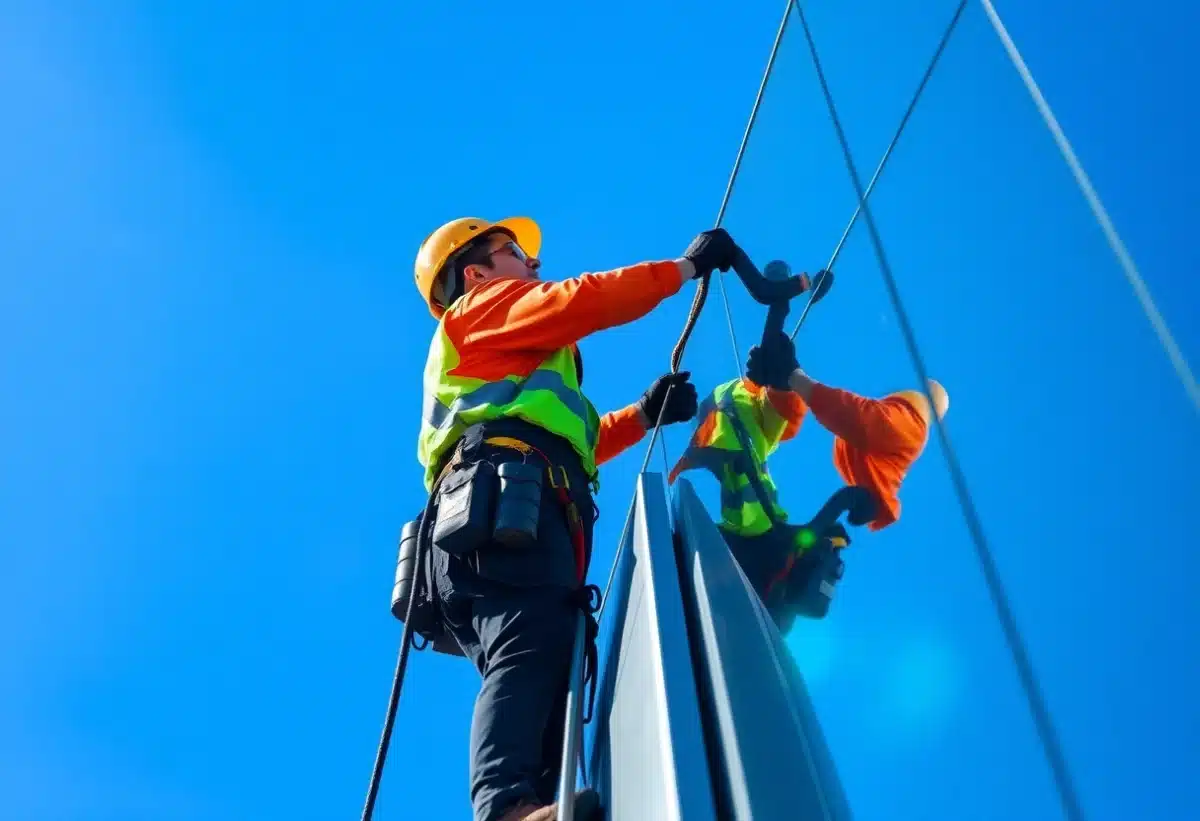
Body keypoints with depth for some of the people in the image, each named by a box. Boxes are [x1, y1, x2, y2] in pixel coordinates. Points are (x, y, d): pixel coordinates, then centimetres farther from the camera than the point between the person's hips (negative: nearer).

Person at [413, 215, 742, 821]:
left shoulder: (497, 370, 43)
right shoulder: (485, 306, 19)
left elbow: (575, 443, 35)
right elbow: (586, 300, 2)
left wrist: (645, 412, 25)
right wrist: (688, 264, 12)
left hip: (494, 516, 9)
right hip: (505, 506, -9)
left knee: (545, 668, -8)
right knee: (537, 647, -30)